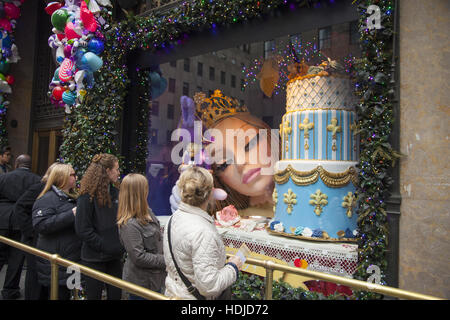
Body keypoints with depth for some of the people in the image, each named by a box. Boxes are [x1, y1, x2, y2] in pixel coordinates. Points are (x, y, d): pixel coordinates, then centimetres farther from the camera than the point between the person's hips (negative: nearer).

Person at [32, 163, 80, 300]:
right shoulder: (48, 199, -12)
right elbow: (40, 225, -26)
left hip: (71, 259, 8)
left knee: (66, 294, 15)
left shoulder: (72, 198, 16)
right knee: (58, 295, -2)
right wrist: (71, 215, -26)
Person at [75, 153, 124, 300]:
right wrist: (104, 246, -17)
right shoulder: (88, 197, -13)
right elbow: (83, 229, -16)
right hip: (95, 258, -6)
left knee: (116, 294, 13)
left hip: (115, 257, 6)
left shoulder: (115, 193, 6)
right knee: (94, 295, 8)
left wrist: (121, 245, 2)